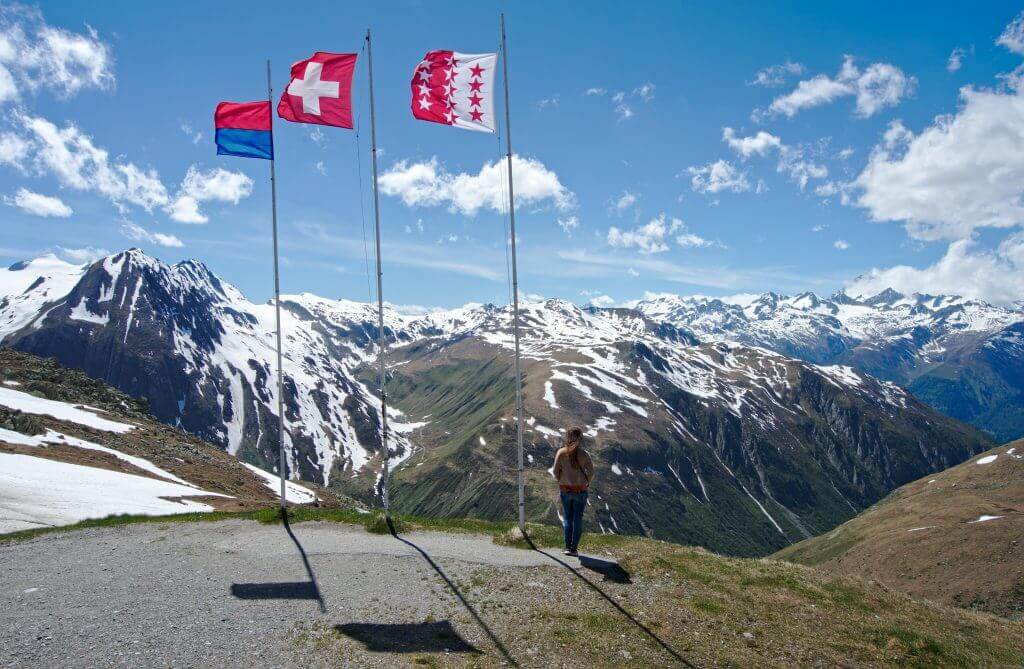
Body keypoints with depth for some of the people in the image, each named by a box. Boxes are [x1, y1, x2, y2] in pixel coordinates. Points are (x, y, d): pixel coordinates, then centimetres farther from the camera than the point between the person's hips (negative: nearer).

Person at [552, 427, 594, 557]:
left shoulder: (561, 452, -6)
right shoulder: (584, 454, -10)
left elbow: (555, 471, -7)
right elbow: (591, 472, -12)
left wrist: (562, 481, 10)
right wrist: (587, 483, 5)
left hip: (565, 489, 2)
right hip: (580, 490, -1)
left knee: (568, 518, 15)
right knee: (578, 519, 8)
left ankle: (568, 547, 10)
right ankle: (574, 548, 8)